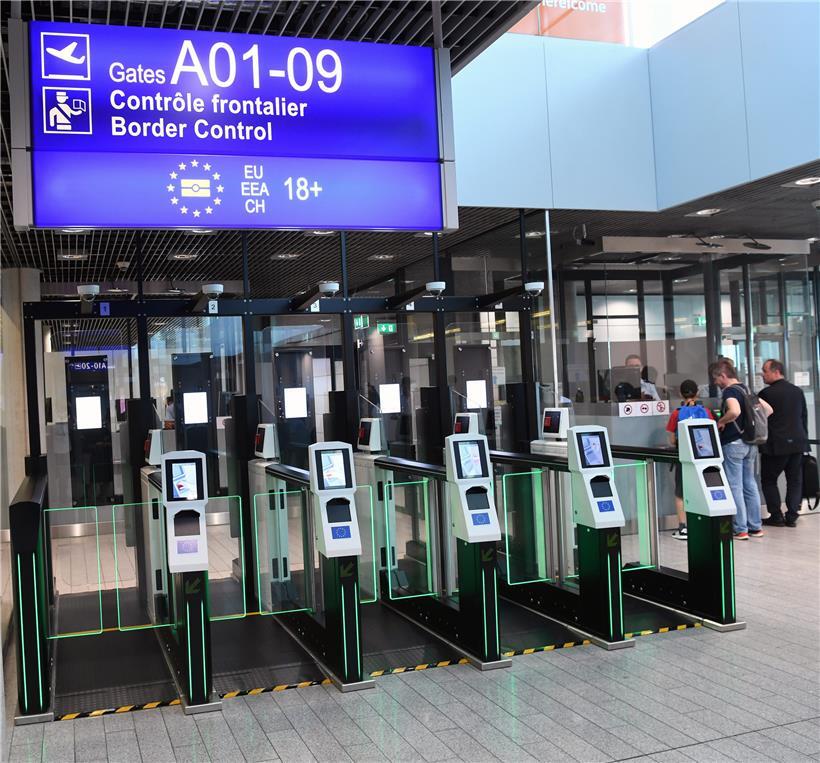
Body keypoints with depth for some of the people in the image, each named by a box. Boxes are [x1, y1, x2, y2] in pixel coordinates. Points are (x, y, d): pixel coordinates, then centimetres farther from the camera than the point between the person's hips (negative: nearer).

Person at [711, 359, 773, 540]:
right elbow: (768, 409, 16)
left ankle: (740, 530, 1)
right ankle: (756, 527, 18)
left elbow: (735, 411, -34)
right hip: (750, 443, 8)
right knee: (750, 485, 13)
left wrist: (721, 421, -17)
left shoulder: (729, 391, -14)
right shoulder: (746, 390, 12)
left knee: (735, 487, -1)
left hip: (733, 444, -8)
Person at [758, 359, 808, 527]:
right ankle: (792, 517, 8)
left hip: (776, 445, -5)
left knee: (768, 480, 7)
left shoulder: (766, 393, -11)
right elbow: (804, 417, 13)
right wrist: (803, 438, 19)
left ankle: (776, 516, 5)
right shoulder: (798, 391, 8)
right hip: (798, 442, 5)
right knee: (795, 480, 11)